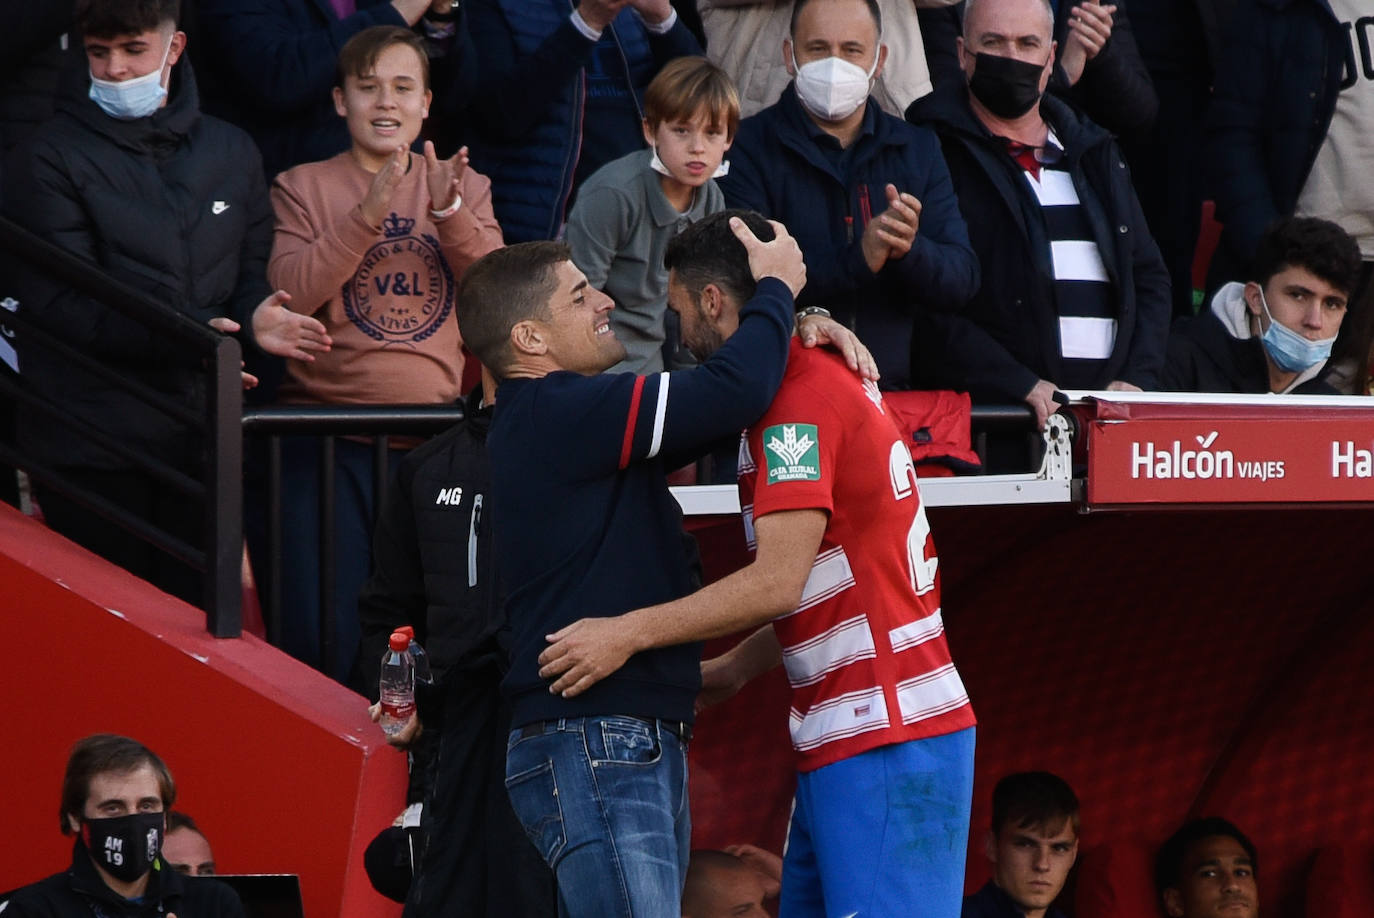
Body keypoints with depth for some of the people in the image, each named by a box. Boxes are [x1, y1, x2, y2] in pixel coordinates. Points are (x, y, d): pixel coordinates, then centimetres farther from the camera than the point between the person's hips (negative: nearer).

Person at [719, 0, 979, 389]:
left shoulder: (919, 150, 16)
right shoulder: (748, 148, 3)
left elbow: (962, 280, 9)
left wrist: (909, 251, -12)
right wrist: (856, 260, -19)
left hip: (893, 390, 4)